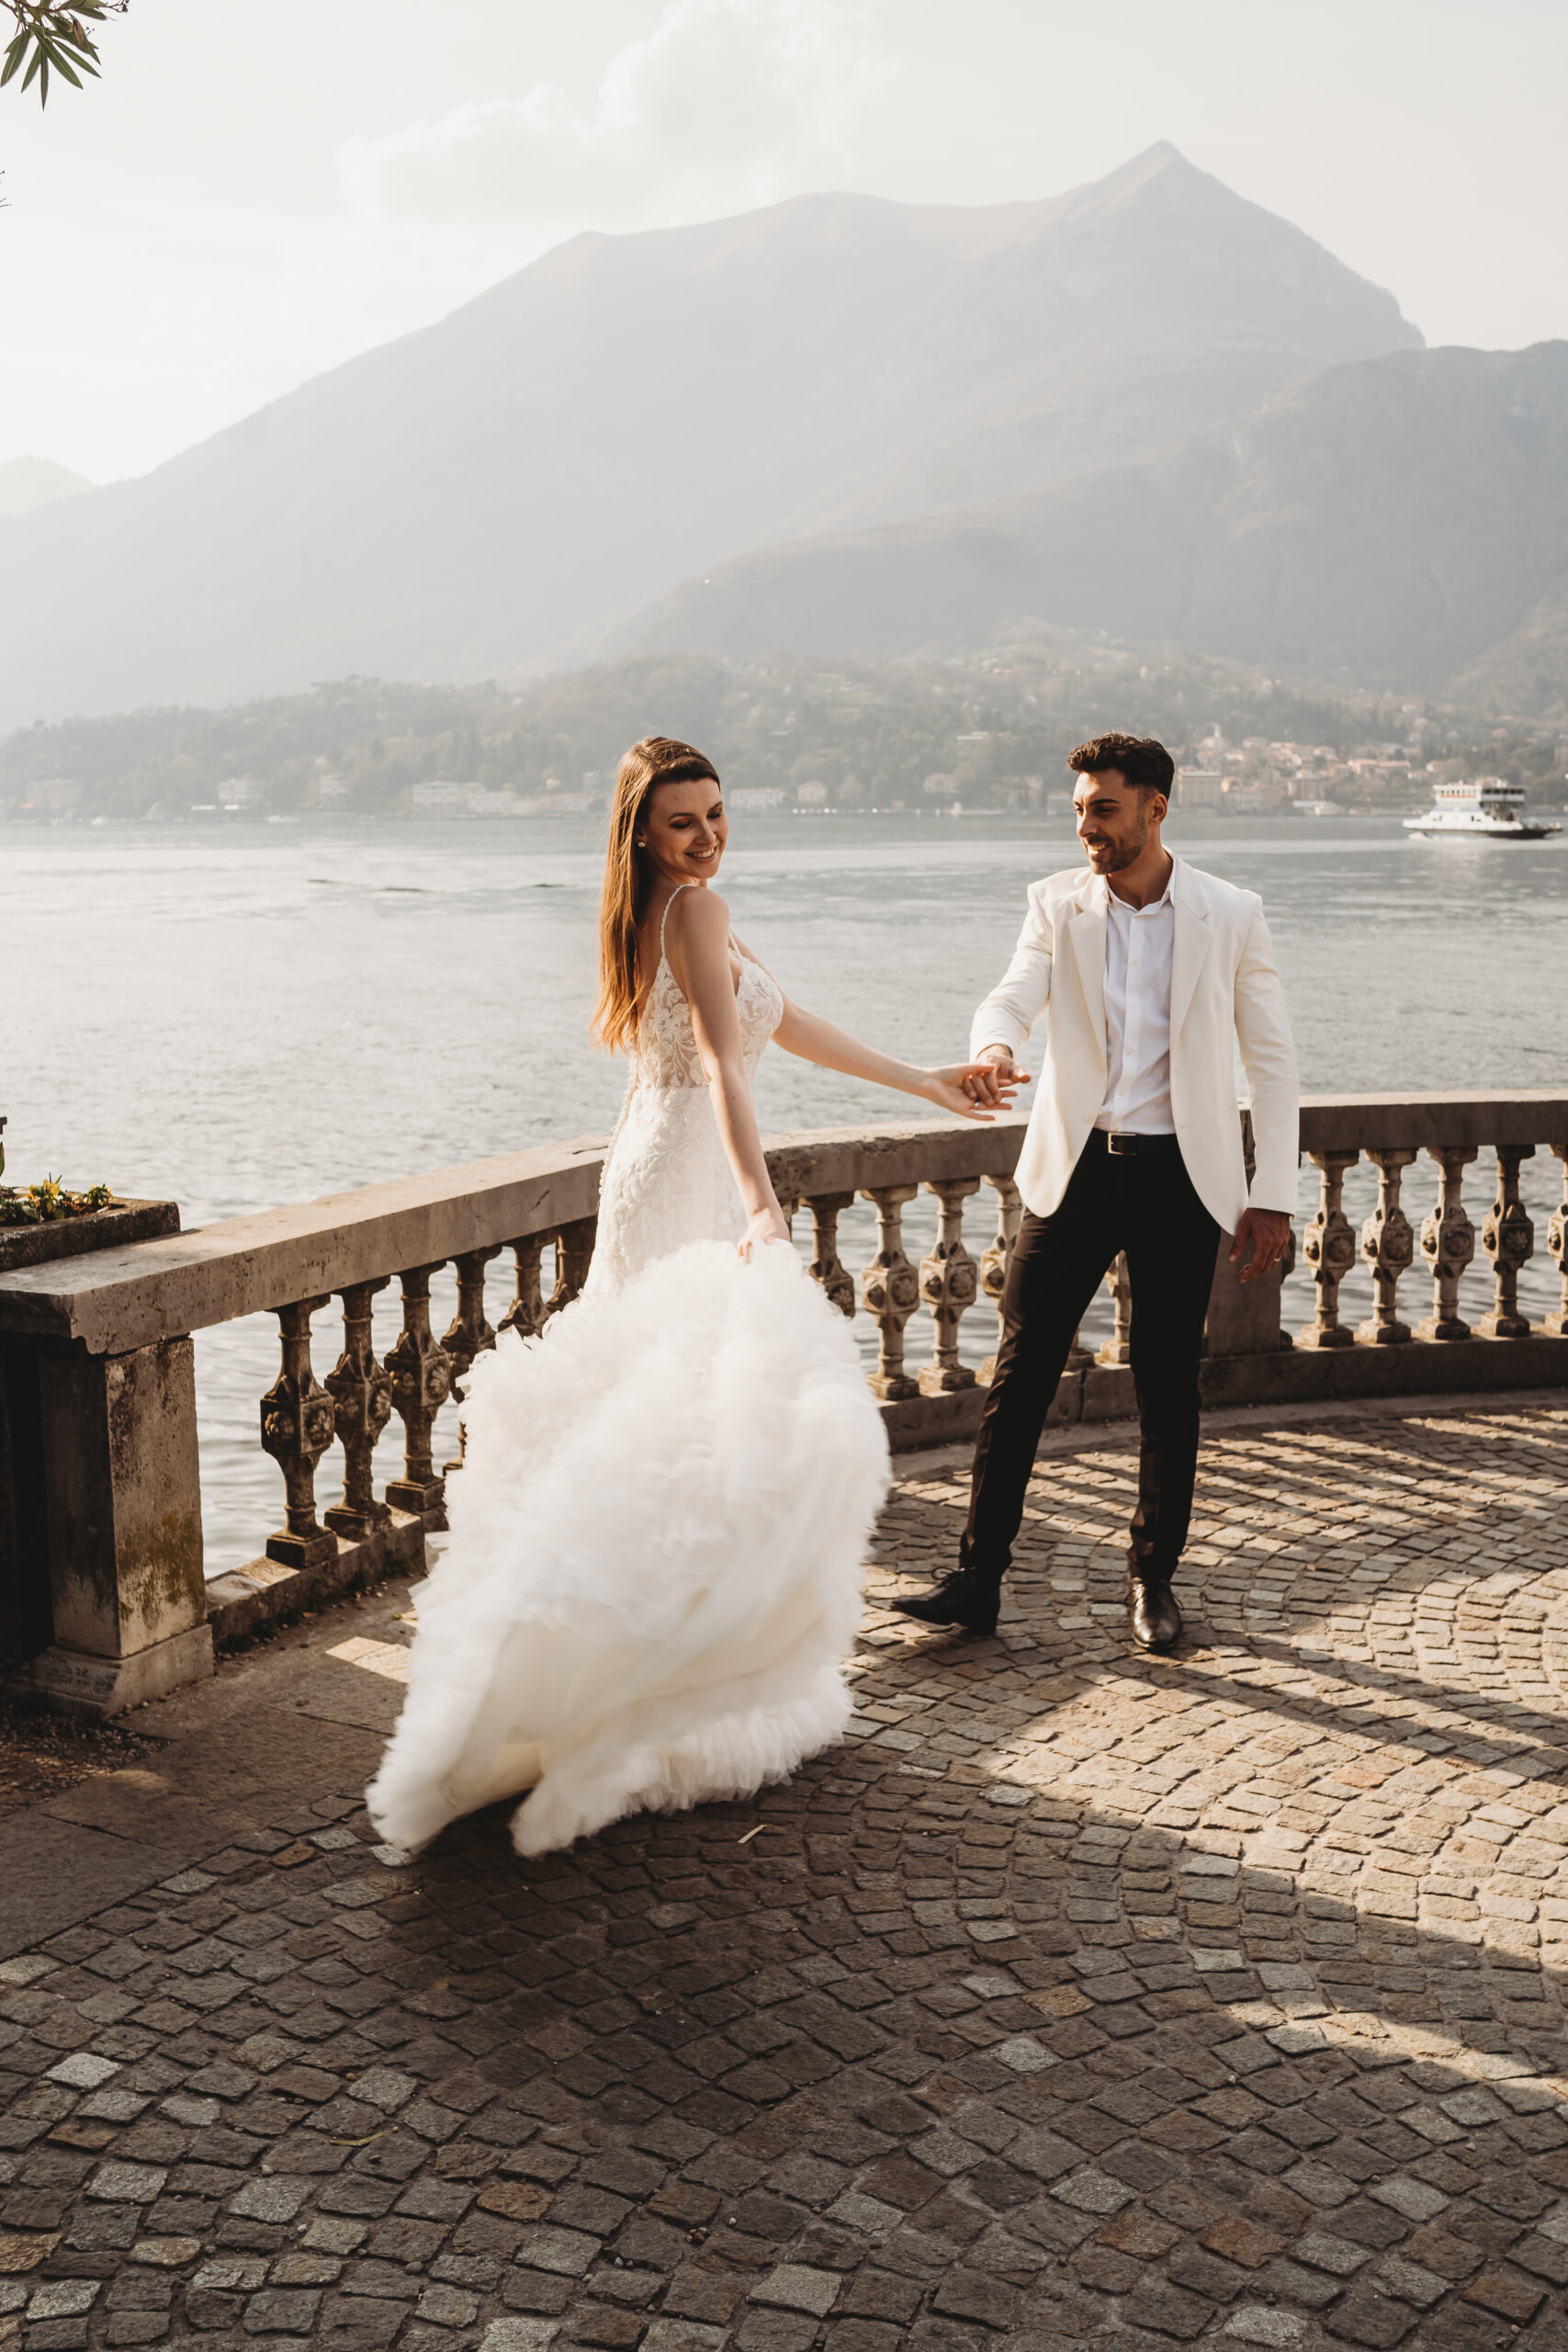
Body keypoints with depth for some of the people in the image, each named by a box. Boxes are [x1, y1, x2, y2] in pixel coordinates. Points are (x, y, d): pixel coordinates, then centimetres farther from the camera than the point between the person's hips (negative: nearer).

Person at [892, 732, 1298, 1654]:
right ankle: (979, 1578, 5)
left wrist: (1273, 1195, -2)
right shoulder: (1058, 903, 3)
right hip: (1075, 1166, 1)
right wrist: (994, 1048, -37)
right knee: (1019, 1372, -2)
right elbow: (1016, 992, -12)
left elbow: (1272, 1058, 2)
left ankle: (1155, 1577, 22)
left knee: (1170, 1387, 6)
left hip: (1180, 1173, -1)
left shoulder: (1232, 916, -1)